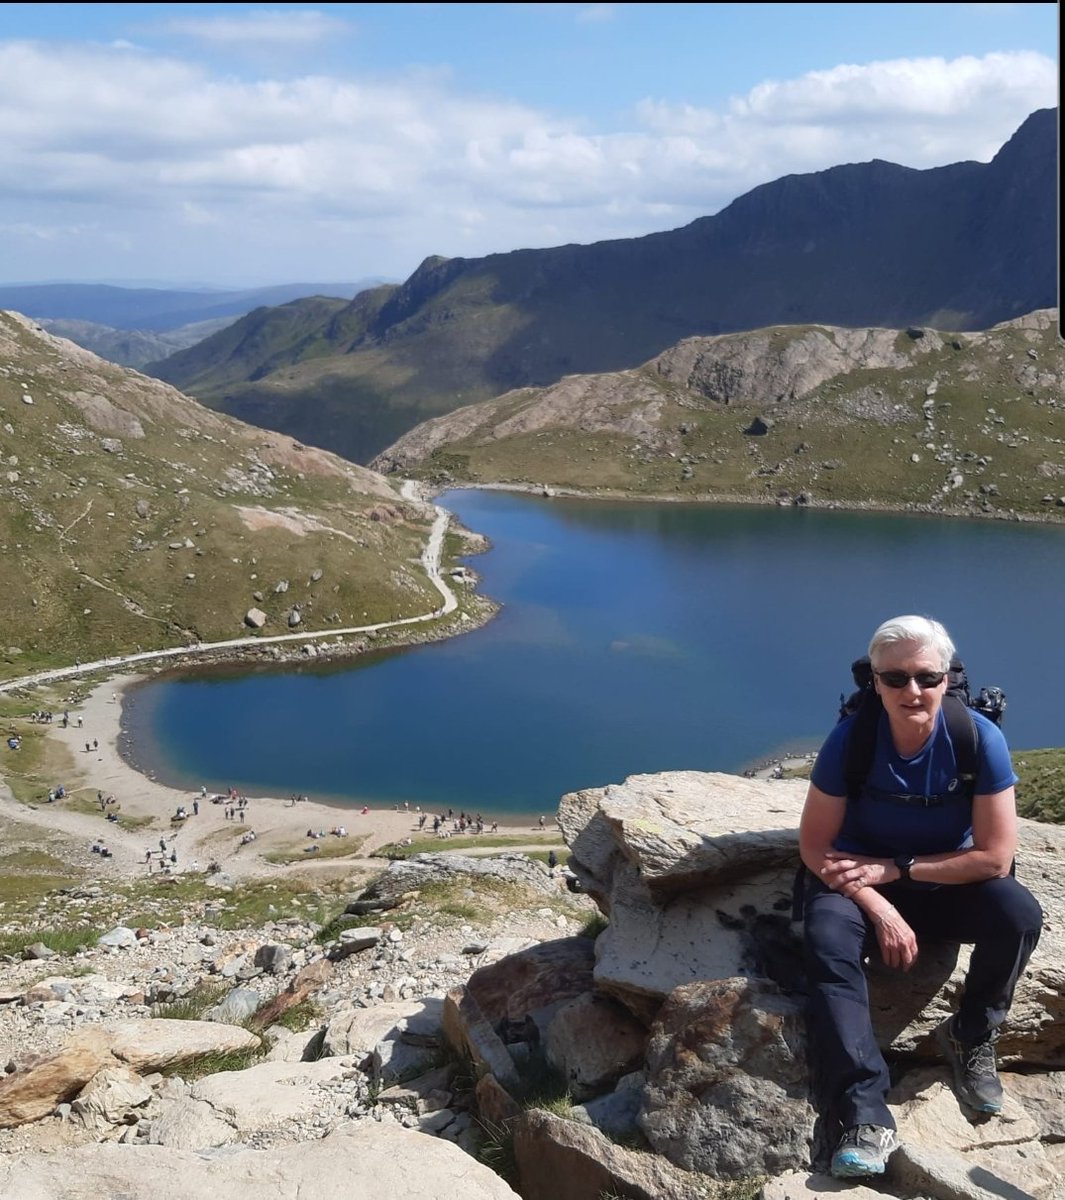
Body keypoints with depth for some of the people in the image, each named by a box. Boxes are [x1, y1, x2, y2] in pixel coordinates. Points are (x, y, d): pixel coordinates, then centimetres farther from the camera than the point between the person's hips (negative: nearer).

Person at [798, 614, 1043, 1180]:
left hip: (947, 884, 1)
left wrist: (893, 870, -20)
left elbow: (994, 857, -16)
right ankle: (867, 1118, -33)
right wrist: (881, 911, -25)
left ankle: (971, 1037, -1)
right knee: (828, 941, -31)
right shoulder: (850, 740, -19)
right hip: (858, 880, -1)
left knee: (1019, 915, -28)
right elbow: (815, 846, -13)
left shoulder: (980, 739, -18)